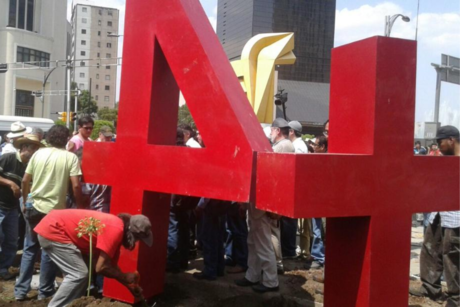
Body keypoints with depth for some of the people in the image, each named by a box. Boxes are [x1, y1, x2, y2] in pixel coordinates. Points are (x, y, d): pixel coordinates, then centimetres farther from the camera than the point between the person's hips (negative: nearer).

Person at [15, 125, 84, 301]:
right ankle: (45, 291, 17)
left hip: (34, 207, 3)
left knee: (29, 249, 15)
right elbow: (76, 186, -12)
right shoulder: (70, 157, -6)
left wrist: (25, 202, 18)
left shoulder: (38, 154, 4)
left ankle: (21, 290, 18)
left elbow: (25, 181, 5)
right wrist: (80, 206, 0)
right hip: (55, 210, -3)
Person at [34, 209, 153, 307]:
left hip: (53, 229, 10)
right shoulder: (116, 229, -21)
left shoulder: (115, 226, 8)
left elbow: (111, 265, 18)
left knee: (78, 273, 15)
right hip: (53, 230, -10)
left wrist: (130, 284, 17)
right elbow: (101, 267, -20)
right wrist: (125, 278, -6)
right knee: (78, 274, -9)